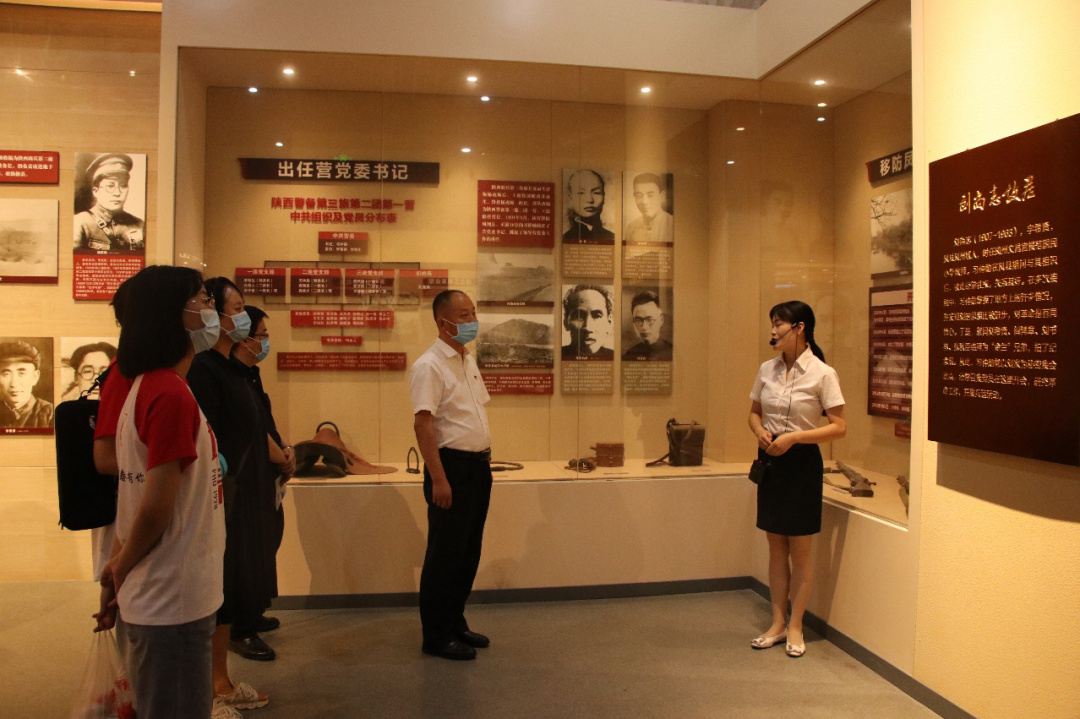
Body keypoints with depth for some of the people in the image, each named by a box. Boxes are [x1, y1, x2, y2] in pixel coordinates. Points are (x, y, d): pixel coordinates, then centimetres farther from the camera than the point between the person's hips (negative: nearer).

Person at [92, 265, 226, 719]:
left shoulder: (146, 387, 8)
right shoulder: (173, 396, -21)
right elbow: (155, 508, -22)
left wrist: (118, 572, 11)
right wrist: (120, 570, -5)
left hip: (150, 598, 9)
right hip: (174, 605, -9)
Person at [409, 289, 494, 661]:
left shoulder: (469, 361, 14)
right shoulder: (429, 366, -14)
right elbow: (423, 424, -20)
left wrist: (485, 462, 16)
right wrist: (439, 479, -23)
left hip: (478, 467, 9)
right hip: (451, 466, -9)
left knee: (468, 552, 15)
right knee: (445, 555, 1)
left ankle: (455, 623, 29)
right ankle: (436, 636, 13)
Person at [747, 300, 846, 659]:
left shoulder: (822, 374, -11)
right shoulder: (767, 370, 4)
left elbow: (839, 427, -11)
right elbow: (754, 412, 15)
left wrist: (793, 437, -20)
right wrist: (760, 431, -7)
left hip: (802, 462, -5)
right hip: (769, 460, 5)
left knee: (800, 549, 6)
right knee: (776, 547, 12)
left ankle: (795, 625, 20)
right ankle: (777, 623, 24)